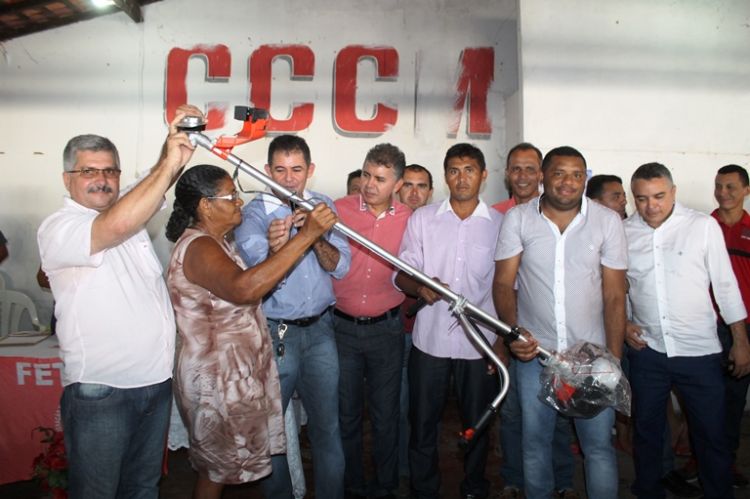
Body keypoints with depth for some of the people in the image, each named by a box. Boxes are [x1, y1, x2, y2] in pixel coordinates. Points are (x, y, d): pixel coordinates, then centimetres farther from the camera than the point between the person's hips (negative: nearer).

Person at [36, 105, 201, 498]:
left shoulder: (130, 211, 11)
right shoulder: (58, 228, -12)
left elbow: (159, 185, -2)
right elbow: (116, 226, -30)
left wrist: (178, 143, -22)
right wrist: (169, 163, -30)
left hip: (156, 380, 6)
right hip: (100, 390, -6)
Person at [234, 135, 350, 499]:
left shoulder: (323, 206, 5)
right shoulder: (253, 213, -5)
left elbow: (340, 266, -4)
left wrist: (316, 236, -23)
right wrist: (275, 248, -41)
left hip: (320, 329, 3)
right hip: (275, 332, -2)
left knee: (328, 425, 11)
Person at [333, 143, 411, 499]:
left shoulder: (408, 219, -3)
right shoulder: (339, 209, -7)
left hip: (386, 329, 1)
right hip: (342, 326, 0)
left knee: (386, 415, 14)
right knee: (346, 413, 14)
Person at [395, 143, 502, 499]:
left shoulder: (500, 224, 2)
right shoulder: (422, 219, 4)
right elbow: (401, 274, 2)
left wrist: (504, 342, -2)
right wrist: (419, 287, -19)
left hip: (479, 343, 0)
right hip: (430, 339, 1)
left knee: (477, 426, 15)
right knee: (422, 426, 10)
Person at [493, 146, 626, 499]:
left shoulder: (608, 221, -3)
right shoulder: (517, 219, -4)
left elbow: (614, 295, -2)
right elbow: (503, 283, -2)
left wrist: (613, 358, -5)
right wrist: (514, 332, -18)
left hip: (591, 353, 0)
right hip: (534, 351, 1)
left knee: (599, 444, 7)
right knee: (535, 441, 14)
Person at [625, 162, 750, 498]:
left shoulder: (703, 226, -6)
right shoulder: (624, 233, -1)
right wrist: (622, 324, -2)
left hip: (699, 351, -2)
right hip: (646, 349, 2)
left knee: (712, 436, 8)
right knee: (647, 431, 16)